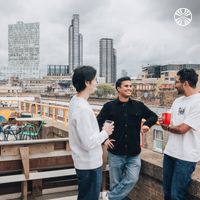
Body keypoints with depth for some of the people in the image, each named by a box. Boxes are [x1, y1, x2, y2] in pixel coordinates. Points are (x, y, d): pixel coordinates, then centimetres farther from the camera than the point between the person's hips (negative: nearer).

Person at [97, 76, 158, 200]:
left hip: (134, 154, 1)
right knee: (116, 183, 9)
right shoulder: (109, 106, -2)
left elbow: (154, 116, 15)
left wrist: (147, 124, -5)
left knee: (132, 179, -7)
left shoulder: (139, 106, 2)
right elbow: (98, 123, 4)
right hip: (115, 153, -1)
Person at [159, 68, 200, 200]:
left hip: (186, 156, -8)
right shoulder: (178, 101, 10)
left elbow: (182, 129, -20)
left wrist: (167, 127, -2)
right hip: (170, 152, 8)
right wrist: (164, 122, -4)